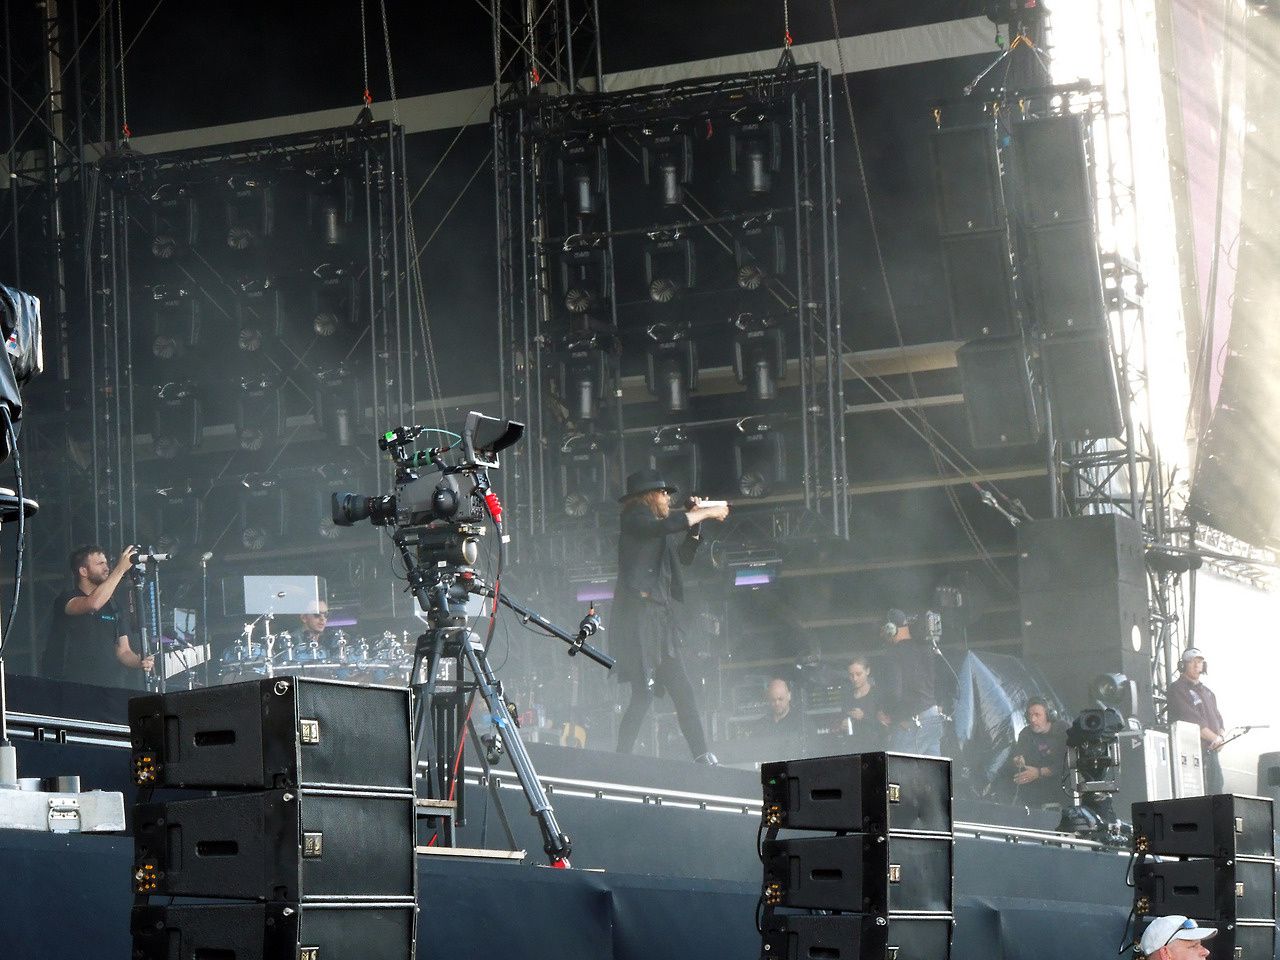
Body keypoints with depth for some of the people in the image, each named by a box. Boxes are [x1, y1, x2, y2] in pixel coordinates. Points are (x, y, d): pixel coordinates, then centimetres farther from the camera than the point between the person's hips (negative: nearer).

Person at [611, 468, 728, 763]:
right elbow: (667, 525, -20)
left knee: (683, 693, 5)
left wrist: (695, 521, 19)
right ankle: (621, 759, -13)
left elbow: (683, 557, 30)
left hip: (660, 619, 9)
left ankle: (703, 758, 5)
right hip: (639, 614, -9)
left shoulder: (658, 533, 23)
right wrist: (706, 512, -9)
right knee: (644, 694, -15)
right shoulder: (635, 520, -3)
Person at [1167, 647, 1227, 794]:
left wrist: (1221, 737, -4)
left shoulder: (1207, 692, 23)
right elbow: (1193, 721, -12)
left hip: (1211, 752, 8)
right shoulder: (1177, 689, -3)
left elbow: (1219, 721, 19)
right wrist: (1216, 738, -9)